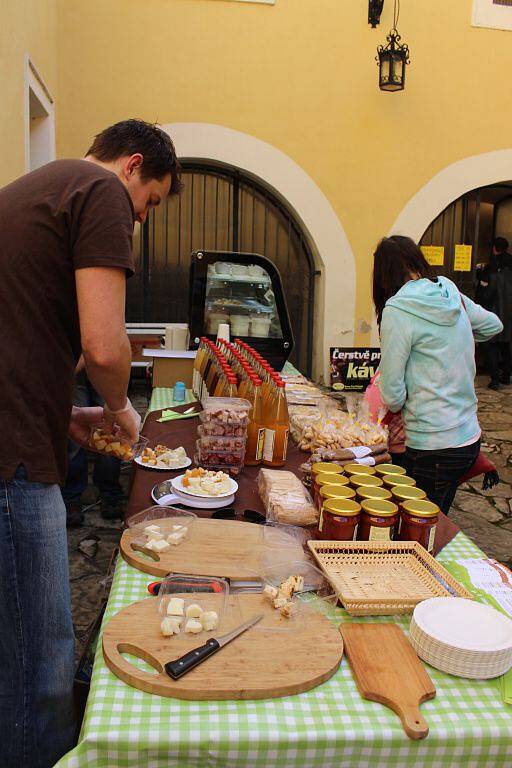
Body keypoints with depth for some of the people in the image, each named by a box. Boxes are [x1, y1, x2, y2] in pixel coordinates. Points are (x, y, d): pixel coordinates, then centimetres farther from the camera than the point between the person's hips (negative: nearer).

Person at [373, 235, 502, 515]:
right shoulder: (453, 295, 3)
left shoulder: (398, 310, -17)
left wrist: (397, 408, 7)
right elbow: (493, 325, 24)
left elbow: (392, 392, -14)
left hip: (433, 448, -7)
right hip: (469, 438, 7)